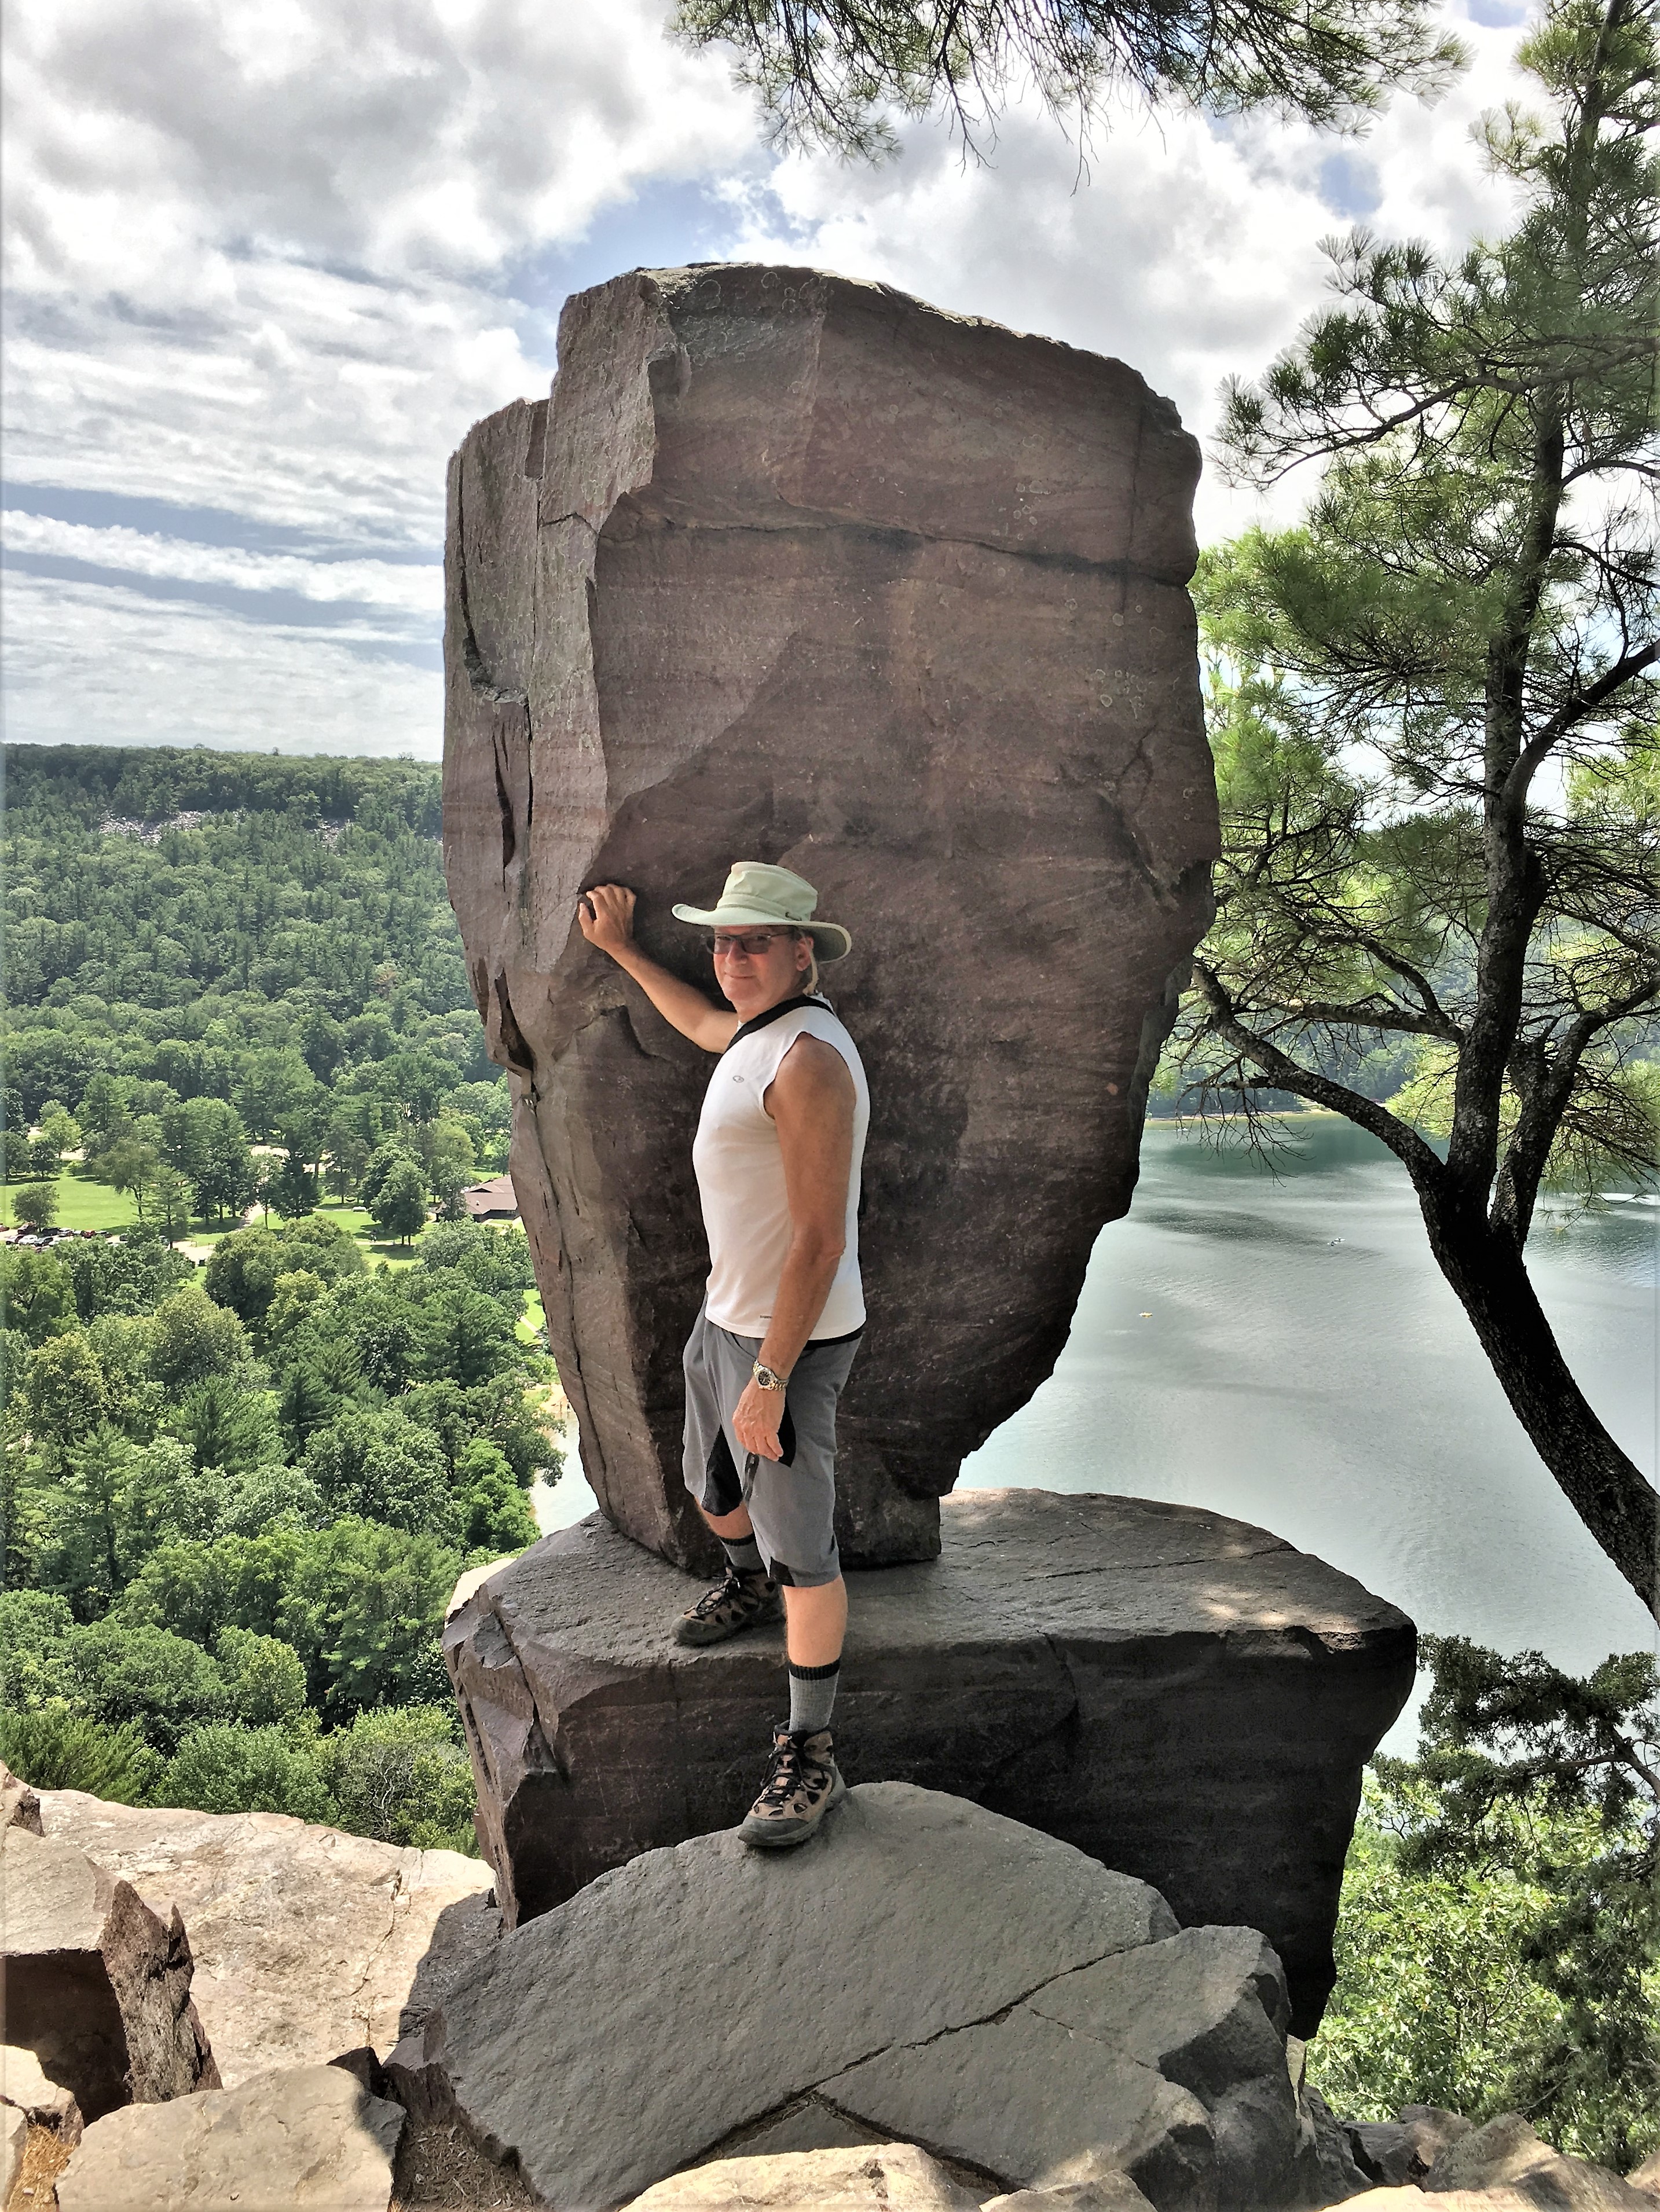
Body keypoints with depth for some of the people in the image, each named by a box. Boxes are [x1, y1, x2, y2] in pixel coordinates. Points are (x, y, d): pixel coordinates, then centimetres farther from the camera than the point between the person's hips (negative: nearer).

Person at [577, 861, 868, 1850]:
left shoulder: (810, 1059, -25)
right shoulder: (759, 1031, 6)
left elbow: (820, 1240, -26)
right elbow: (706, 1025, 35)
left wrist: (770, 1380, -24)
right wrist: (622, 949, 37)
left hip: (794, 1339, -10)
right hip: (727, 1317, 10)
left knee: (800, 1545, -1)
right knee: (714, 1490, 27)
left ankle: (810, 1754, 12)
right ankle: (749, 1587, 57)